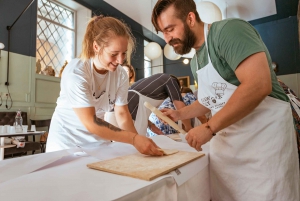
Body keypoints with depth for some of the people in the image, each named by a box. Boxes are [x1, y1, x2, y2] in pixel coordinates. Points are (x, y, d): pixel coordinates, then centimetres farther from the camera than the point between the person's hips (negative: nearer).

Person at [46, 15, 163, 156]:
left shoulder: (121, 74, -10)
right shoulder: (75, 72, -24)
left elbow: (122, 113, -9)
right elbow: (90, 122, -28)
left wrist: (138, 140, -23)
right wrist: (134, 139, -33)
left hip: (98, 141, 3)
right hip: (67, 142, -2)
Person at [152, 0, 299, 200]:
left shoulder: (228, 30, -15)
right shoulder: (196, 61, 10)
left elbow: (259, 85, -27)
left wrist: (209, 128, -23)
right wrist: (178, 114, 7)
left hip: (263, 134, -7)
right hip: (225, 141, 8)